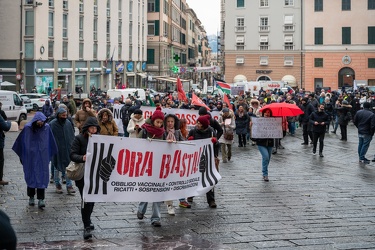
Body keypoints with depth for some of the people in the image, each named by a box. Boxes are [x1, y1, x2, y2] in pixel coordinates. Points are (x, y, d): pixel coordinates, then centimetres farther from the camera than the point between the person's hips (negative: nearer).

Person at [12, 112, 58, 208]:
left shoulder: (46, 127, -5)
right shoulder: (27, 128, -9)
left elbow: (51, 143, 6)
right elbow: (21, 142, 0)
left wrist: (50, 155, 10)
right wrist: (22, 157, 4)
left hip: (43, 157, 1)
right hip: (31, 157, 0)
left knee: (42, 177, -2)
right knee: (31, 176, 10)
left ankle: (41, 199, -2)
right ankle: (31, 197, 24)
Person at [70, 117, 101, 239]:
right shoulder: (79, 138, -6)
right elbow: (72, 155, -13)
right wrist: (82, 158, -31)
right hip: (83, 174, -4)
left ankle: (87, 221, 33)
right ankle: (87, 226, -3)